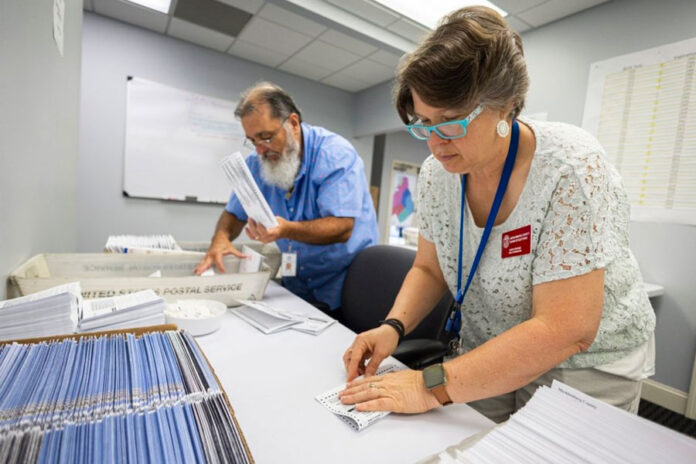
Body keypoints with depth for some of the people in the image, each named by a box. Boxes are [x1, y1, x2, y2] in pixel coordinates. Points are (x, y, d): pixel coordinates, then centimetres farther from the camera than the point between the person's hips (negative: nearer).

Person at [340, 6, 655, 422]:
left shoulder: (570, 168, -27)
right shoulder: (436, 174, -12)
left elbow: (565, 330, -31)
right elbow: (430, 269, -1)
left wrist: (433, 387, -32)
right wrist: (393, 327, -19)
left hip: (585, 367, -3)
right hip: (488, 358, 4)